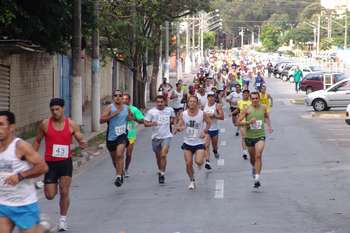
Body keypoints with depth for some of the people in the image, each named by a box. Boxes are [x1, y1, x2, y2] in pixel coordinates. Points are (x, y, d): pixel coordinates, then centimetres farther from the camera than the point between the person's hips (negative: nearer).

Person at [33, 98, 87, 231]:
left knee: (64, 192, -7)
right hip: (50, 163, 1)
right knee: (50, 196, 2)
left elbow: (80, 139, 0)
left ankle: (63, 219, 10)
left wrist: (82, 143, -25)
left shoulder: (71, 124, -3)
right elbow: (37, 141, 9)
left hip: (65, 162, 0)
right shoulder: (45, 124, -3)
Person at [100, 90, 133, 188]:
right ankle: (121, 172, 40)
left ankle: (118, 176, -20)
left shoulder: (127, 108, 5)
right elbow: (101, 120, -18)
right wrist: (112, 115, -26)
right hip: (111, 136, 0)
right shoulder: (109, 108, -6)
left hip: (122, 135, 0)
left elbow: (131, 117, 26)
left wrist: (131, 118, 5)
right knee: (114, 158, 13)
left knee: (119, 154, -22)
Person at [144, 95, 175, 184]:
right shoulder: (151, 111, -5)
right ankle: (160, 171, 36)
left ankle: (162, 174, -10)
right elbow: (145, 123, -7)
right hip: (156, 137, 1)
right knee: (158, 156, 13)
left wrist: (171, 121, 3)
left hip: (166, 136, -1)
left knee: (163, 155, -17)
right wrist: (152, 123, -25)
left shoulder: (170, 110, 1)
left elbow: (173, 118, 22)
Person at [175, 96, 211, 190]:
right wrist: (179, 128, -24)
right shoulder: (183, 114, -5)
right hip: (187, 143, 2)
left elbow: (208, 122, 9)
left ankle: (201, 162, 21)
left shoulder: (202, 114, -9)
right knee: (188, 164, -2)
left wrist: (205, 131, -6)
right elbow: (178, 127, -1)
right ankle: (192, 181, 20)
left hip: (199, 142, -2)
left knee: (198, 161, -19)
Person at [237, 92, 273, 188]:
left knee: (258, 156, -18)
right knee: (252, 157, 15)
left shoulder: (263, 108, 2)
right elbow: (239, 122, -7)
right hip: (249, 136, 0)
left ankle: (257, 178, -20)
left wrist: (269, 126, 10)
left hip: (260, 135, 0)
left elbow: (267, 117, 24)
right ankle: (254, 167, 50)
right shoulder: (247, 110, -7)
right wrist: (248, 122, -21)